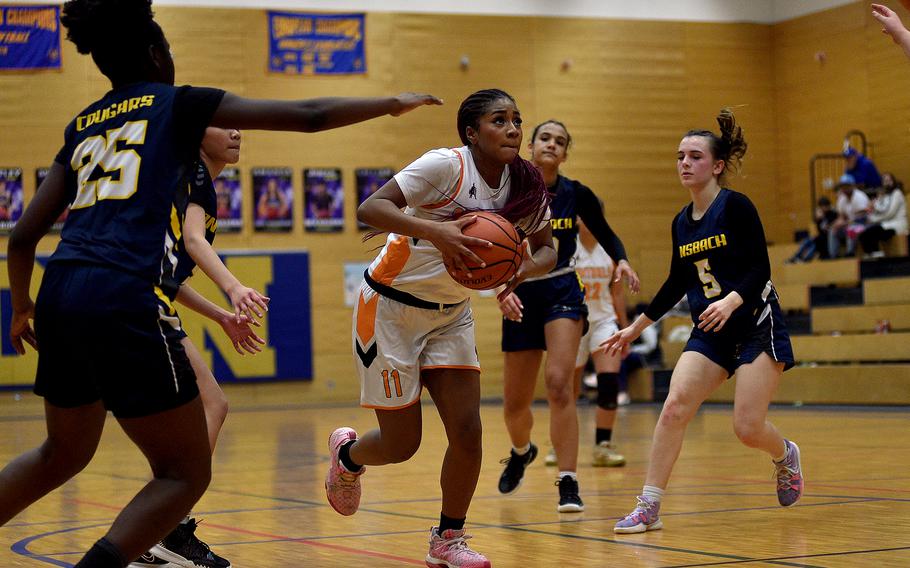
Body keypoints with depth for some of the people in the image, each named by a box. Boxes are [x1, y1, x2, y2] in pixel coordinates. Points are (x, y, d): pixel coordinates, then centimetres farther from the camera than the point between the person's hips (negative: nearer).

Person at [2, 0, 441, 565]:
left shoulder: (82, 126, 21)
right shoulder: (178, 104, 7)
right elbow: (308, 116, 6)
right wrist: (395, 102, 20)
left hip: (60, 296, 7)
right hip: (124, 300, -7)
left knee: (65, 453, 29)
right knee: (186, 473, 4)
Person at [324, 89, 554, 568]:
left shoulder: (523, 186, -4)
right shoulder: (446, 166, -22)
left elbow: (546, 249, 7)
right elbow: (369, 209, -29)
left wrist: (529, 266, -18)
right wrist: (434, 230, -44)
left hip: (451, 315, 5)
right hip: (391, 307, -5)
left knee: (467, 430, -7)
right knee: (402, 443, 0)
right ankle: (347, 455, 36)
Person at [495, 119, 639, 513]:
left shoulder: (576, 194, -2)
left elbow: (605, 234, 12)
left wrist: (621, 260, -9)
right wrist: (502, 291, -29)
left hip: (563, 292, -1)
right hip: (520, 298, 1)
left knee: (559, 384, -22)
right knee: (514, 403, 9)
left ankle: (568, 484, -20)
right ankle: (521, 452, 44)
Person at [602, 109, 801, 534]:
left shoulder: (736, 206, -11)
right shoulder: (682, 222, 8)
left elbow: (760, 269, -16)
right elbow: (676, 284, 19)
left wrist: (732, 300, -34)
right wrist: (635, 328, 21)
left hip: (756, 325, -6)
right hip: (710, 333, 6)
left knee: (747, 427, -11)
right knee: (674, 406, -14)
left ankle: (785, 456, 26)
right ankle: (649, 507, -11)